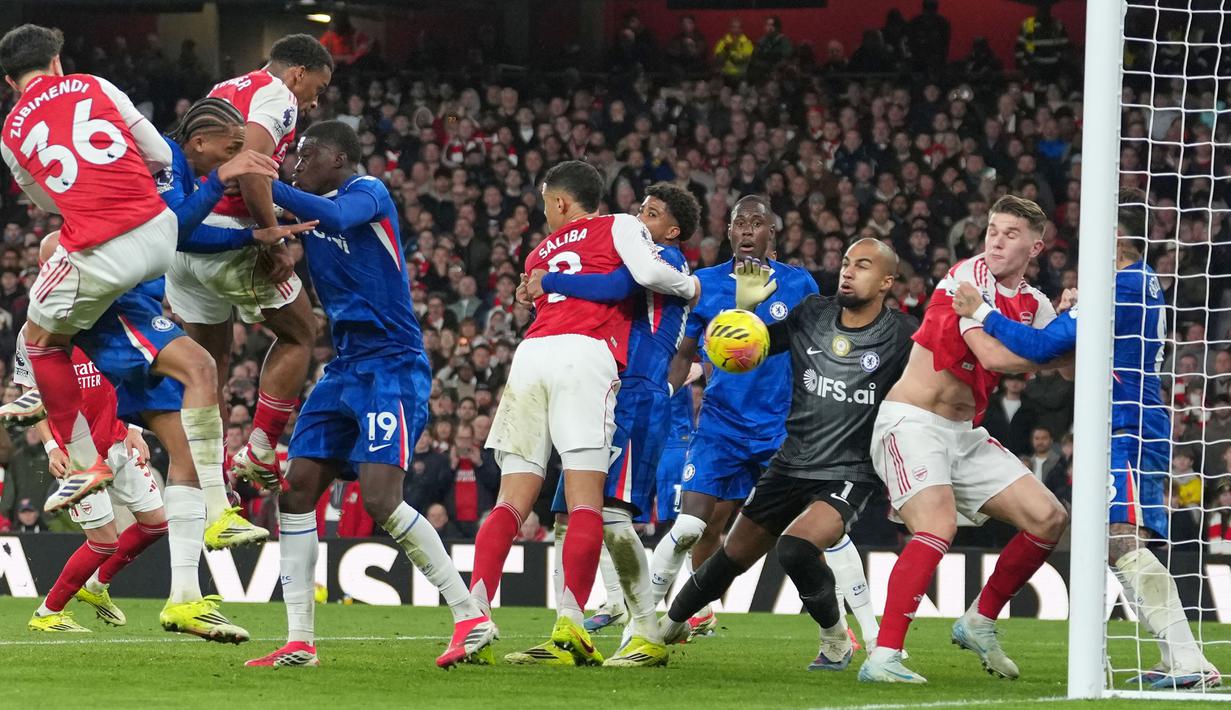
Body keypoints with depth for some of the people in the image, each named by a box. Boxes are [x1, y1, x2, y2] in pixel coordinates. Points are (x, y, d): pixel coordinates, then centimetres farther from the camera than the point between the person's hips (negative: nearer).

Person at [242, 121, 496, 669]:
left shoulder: (367, 193, -8)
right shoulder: (309, 206, 16)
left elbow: (335, 217, -29)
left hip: (392, 363, -9)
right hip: (346, 367, 9)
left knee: (380, 499, -19)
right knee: (296, 491, 1)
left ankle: (472, 619, -13)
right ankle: (300, 641, 4)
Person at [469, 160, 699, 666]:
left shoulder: (538, 254, 31)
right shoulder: (618, 227, 16)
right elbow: (648, 273, -1)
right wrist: (690, 287, 17)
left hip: (530, 356, 4)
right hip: (585, 358, -4)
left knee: (511, 501, 2)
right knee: (586, 501, -6)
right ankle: (568, 626, -19)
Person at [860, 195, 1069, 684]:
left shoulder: (1034, 304, 11)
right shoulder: (971, 274, -12)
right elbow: (991, 354, -23)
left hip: (964, 433, 8)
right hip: (912, 423, -8)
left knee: (1049, 519, 4)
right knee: (938, 525, -29)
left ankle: (980, 623, 21)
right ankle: (883, 658, -33)